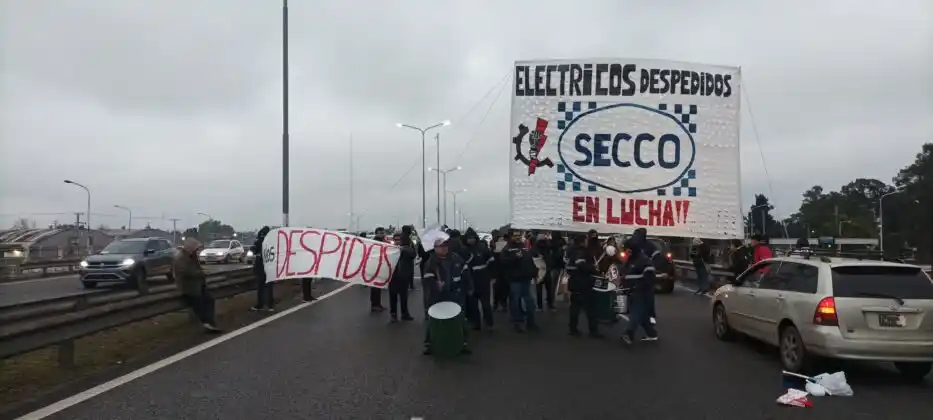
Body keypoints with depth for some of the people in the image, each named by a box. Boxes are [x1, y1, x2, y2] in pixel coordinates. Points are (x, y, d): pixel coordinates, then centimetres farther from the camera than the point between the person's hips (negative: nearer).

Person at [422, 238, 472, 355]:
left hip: (455, 295, 2)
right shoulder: (431, 262, -10)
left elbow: (465, 273, 6)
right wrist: (435, 285, -37)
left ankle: (463, 342, 21)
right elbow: (427, 279, -17)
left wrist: (468, 288, 7)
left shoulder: (456, 258, -3)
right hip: (438, 296, -2)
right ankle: (428, 343, 17)